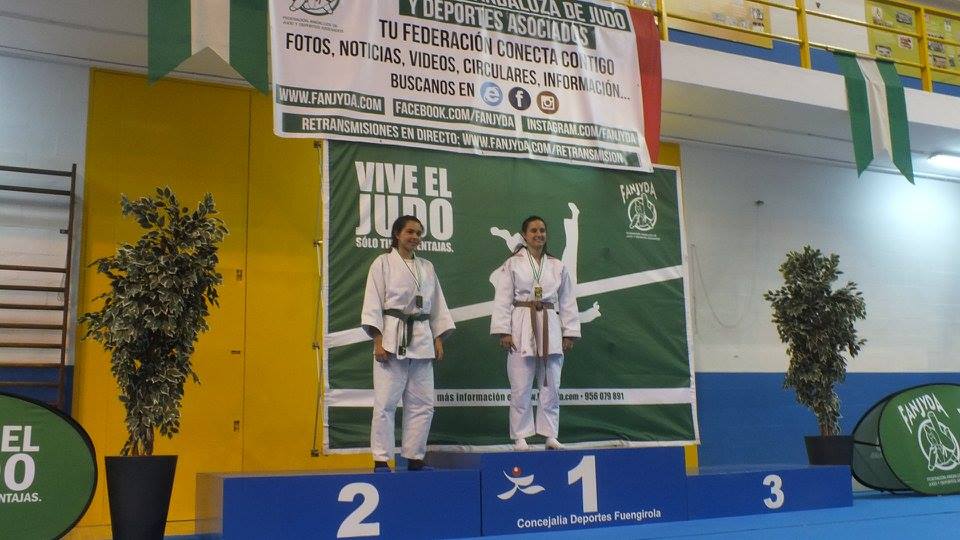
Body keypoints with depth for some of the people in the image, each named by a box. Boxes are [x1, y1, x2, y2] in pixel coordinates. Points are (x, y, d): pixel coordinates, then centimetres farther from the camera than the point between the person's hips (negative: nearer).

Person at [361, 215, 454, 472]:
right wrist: (378, 340, -12)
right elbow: (373, 303, -4)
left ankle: (415, 458, 16)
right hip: (392, 337, -5)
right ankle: (381, 460, 2)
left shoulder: (426, 267, 16)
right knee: (385, 401, -6)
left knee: (422, 403, 6)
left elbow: (437, 305, 17)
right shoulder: (383, 263, 2)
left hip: (422, 339, 5)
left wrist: (438, 339, 9)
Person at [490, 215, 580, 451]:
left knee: (551, 386, 6)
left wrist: (569, 333, 7)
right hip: (522, 328, -3)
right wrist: (503, 331, -10)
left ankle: (550, 435, 15)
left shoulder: (557, 266, 12)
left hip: (550, 328, 3)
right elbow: (502, 299, -2)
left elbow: (567, 301, 12)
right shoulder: (512, 264, 3)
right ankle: (521, 438, 8)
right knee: (521, 387, -1)